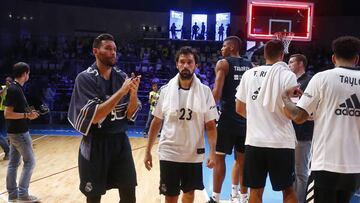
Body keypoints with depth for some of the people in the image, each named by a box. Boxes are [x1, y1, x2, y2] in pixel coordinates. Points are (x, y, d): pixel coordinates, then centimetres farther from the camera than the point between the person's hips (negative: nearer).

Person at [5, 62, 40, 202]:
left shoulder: (15, 88, 11)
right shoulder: (14, 90, -19)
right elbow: (7, 113, -23)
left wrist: (28, 114, 11)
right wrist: (27, 115, -20)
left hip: (16, 132, 9)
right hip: (19, 133, -9)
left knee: (13, 163, 11)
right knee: (29, 161, -2)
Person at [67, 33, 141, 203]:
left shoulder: (122, 77, 3)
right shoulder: (85, 78, -11)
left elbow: (130, 115, 2)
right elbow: (94, 116, -21)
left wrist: (133, 93, -18)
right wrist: (122, 91, -25)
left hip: (120, 142, 4)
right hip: (95, 145, -4)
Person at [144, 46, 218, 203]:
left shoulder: (205, 91, -4)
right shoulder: (166, 90, -3)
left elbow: (210, 126, -2)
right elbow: (156, 122, 3)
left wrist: (212, 152, -11)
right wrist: (148, 151, 2)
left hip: (194, 154, 1)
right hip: (169, 153, 0)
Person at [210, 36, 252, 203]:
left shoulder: (223, 64, -4)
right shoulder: (250, 66, 13)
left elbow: (217, 92, -13)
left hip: (227, 116, -5)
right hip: (246, 117, 5)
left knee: (219, 156, 3)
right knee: (242, 159, 12)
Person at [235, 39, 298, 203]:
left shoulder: (249, 74, 5)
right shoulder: (287, 75, -5)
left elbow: (239, 109, 10)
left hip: (254, 140, 3)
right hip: (281, 142, -2)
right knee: (287, 190, 12)